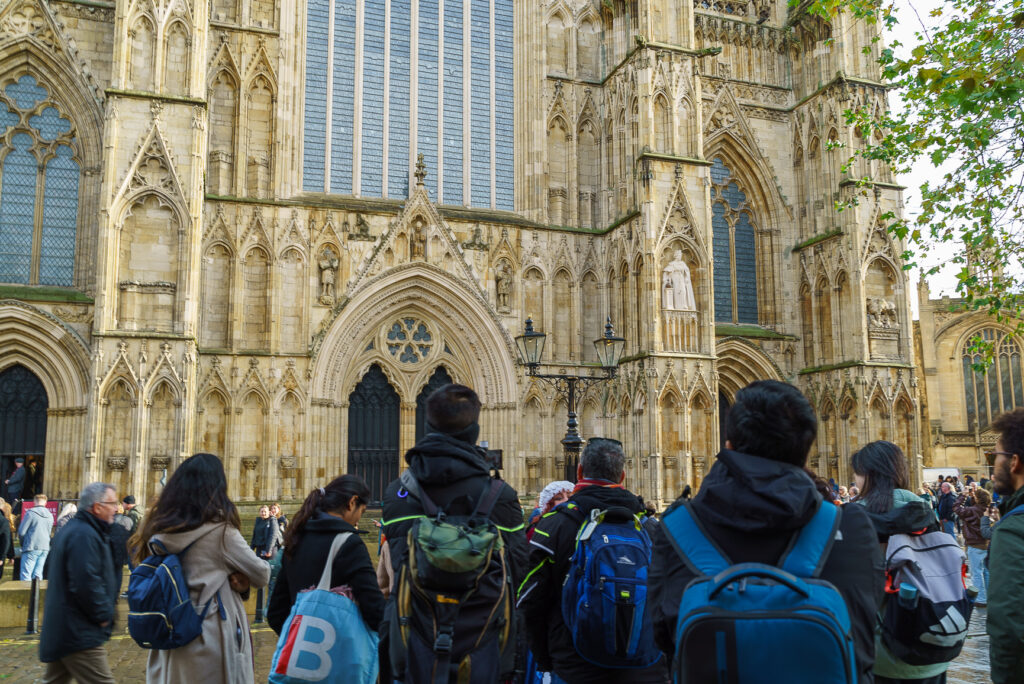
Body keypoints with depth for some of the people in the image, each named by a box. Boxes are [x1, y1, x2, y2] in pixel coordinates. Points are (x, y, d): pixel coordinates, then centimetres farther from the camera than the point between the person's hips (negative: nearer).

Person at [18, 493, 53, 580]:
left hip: (31, 548, -5)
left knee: (26, 574, -3)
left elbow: (21, 532, -5)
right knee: (38, 574, 9)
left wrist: (23, 543, 11)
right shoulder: (50, 515, 9)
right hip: (45, 548, 6)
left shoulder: (30, 513, -8)